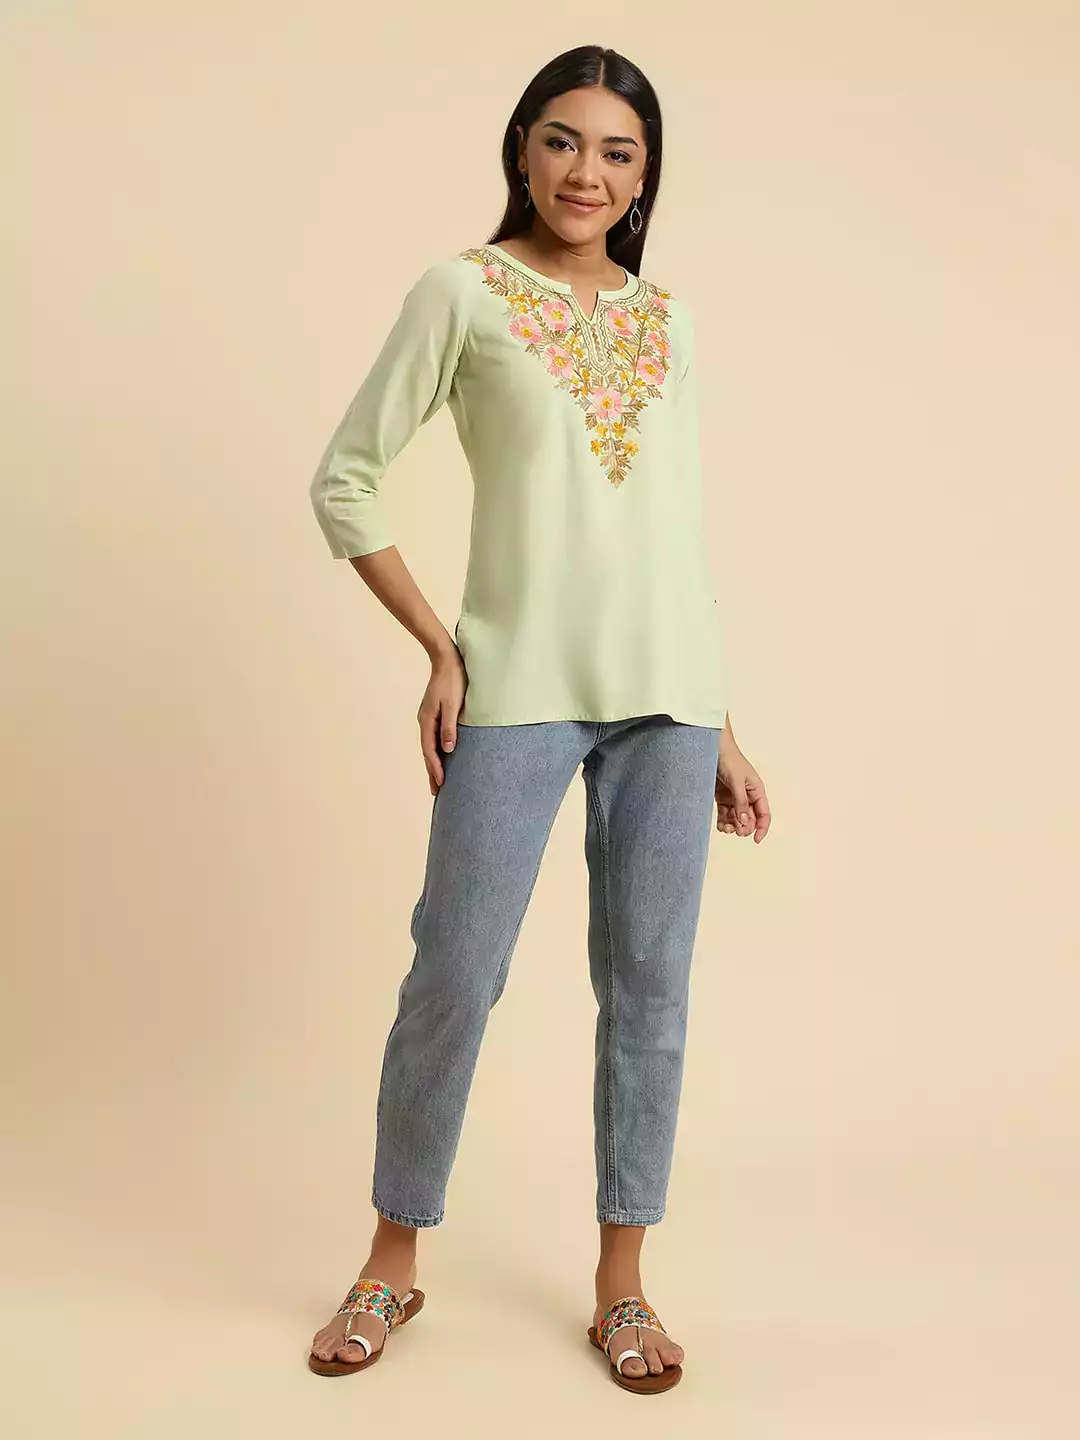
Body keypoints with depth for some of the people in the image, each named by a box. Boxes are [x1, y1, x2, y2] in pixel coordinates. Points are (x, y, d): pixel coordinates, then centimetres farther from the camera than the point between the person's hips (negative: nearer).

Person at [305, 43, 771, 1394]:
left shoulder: (666, 317, 14)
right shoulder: (465, 290, 3)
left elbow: (680, 524, 16)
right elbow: (344, 480, 2)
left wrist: (719, 726, 13)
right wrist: (441, 650, -4)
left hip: (668, 691, 4)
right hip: (519, 686, -3)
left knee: (647, 982, 7)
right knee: (454, 976, 0)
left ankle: (620, 1283, 22)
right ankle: (393, 1262, 22)